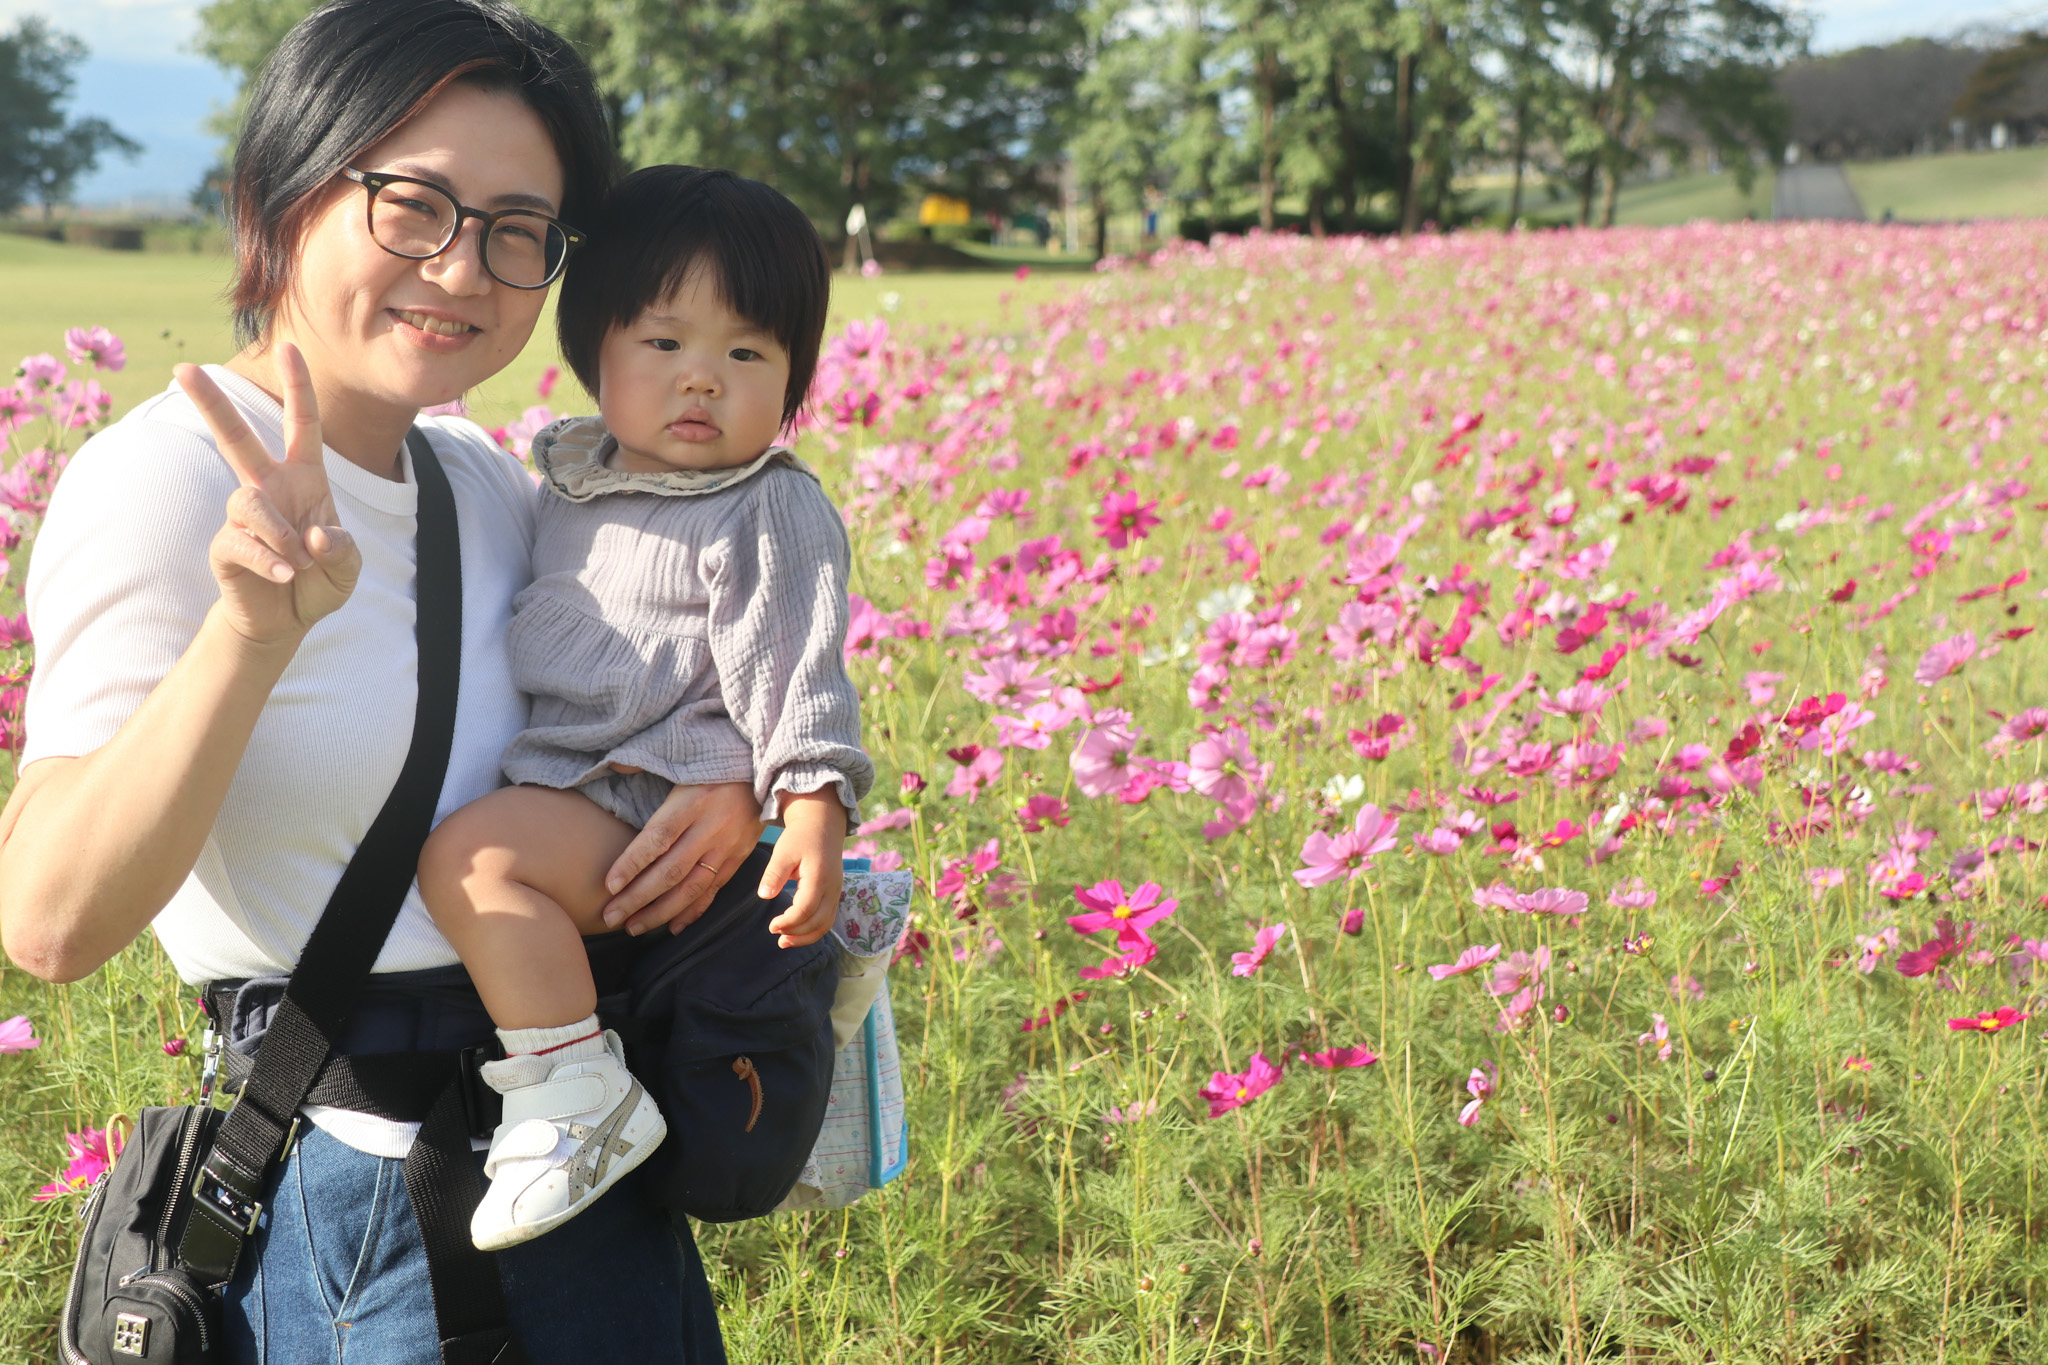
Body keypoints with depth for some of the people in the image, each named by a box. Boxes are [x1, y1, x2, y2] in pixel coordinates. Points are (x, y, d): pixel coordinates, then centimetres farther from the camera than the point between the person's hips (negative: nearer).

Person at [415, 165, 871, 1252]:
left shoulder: (771, 513, -9)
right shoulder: (572, 477, 15)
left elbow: (792, 668, -16)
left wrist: (814, 807, -28)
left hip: (659, 803, -10)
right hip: (556, 777, 10)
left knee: (473, 856, -30)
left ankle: (578, 1093, -26)